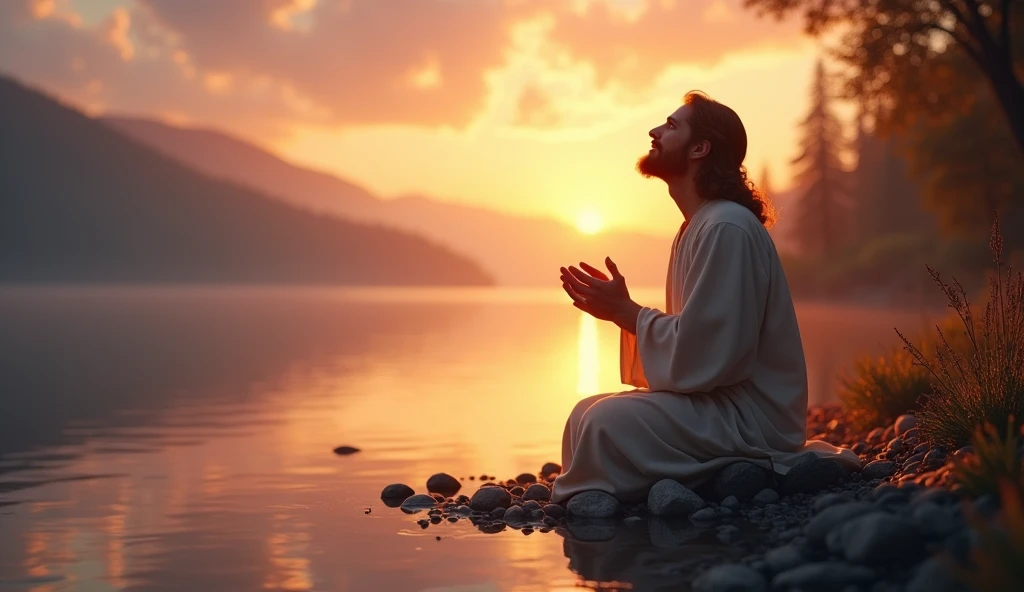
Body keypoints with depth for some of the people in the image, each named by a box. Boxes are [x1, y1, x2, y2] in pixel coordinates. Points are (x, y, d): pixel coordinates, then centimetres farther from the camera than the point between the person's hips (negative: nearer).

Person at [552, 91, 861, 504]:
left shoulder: (727, 228, -17)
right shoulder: (697, 227, 14)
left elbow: (702, 354, -22)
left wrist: (626, 311, -10)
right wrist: (619, 308, 4)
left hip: (752, 417, -11)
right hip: (721, 401, 11)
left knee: (607, 423, -27)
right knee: (587, 414, 10)